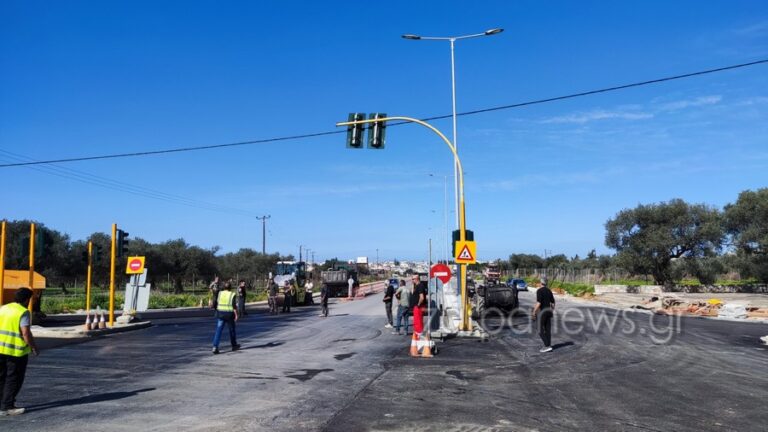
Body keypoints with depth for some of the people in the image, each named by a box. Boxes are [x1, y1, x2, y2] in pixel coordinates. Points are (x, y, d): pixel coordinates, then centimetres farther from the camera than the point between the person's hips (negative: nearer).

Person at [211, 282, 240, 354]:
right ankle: (234, 345, 28)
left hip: (220, 314, 2)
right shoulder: (232, 295, -5)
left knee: (218, 330, 0)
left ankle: (215, 347, -14)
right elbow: (234, 306, -13)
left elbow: (215, 305, 4)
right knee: (231, 330, 14)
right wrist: (236, 314, -7)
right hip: (229, 314, -2)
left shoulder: (219, 293, 3)